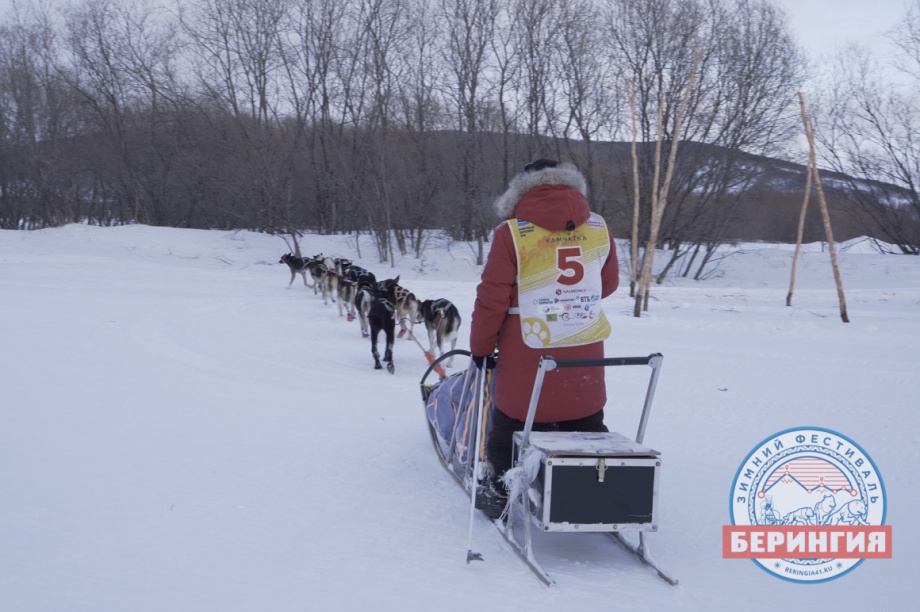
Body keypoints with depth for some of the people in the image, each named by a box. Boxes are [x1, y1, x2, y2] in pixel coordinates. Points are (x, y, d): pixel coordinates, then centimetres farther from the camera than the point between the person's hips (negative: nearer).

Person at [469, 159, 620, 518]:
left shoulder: (512, 233, -10)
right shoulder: (599, 228, 2)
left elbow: (491, 297, -9)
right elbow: (608, 283, 14)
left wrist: (481, 347, 2)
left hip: (527, 356, -3)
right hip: (585, 354, 3)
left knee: (511, 422, 14)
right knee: (586, 425, 18)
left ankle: (502, 492, 22)